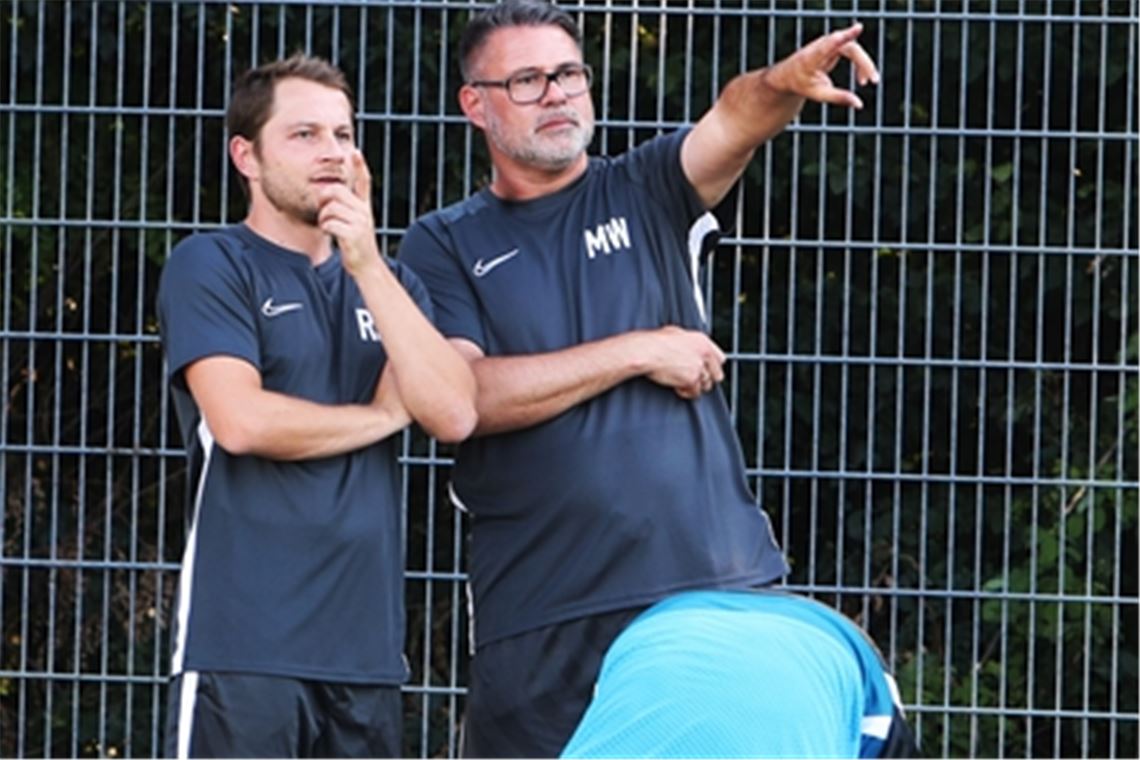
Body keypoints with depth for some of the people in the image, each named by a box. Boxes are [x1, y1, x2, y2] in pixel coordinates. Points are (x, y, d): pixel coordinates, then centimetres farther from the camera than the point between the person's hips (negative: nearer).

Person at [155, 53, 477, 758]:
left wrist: (368, 265, -6)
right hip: (246, 640, -6)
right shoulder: (211, 266, 1)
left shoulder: (389, 280, 18)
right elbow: (241, 419, -15)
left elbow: (454, 412, 0)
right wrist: (383, 414, 0)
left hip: (366, 640, 6)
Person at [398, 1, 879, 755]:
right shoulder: (444, 246, 8)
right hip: (538, 615, 0)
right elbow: (463, 396, -7)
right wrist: (640, 353, -8)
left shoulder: (645, 192, 10)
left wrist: (785, 83, -34)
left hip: (715, 581, 1)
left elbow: (733, 122, -11)